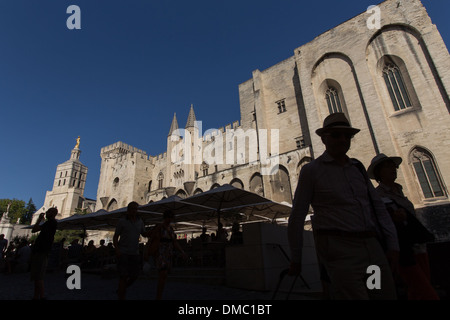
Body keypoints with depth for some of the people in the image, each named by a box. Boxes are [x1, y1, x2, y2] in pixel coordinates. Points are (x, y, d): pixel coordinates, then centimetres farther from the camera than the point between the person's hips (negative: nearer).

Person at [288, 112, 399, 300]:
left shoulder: (358, 168, 14)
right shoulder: (311, 170, -4)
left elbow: (378, 207, 15)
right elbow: (297, 217, -3)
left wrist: (393, 245, 5)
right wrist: (295, 259, 1)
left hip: (372, 247, 6)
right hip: (339, 249, -6)